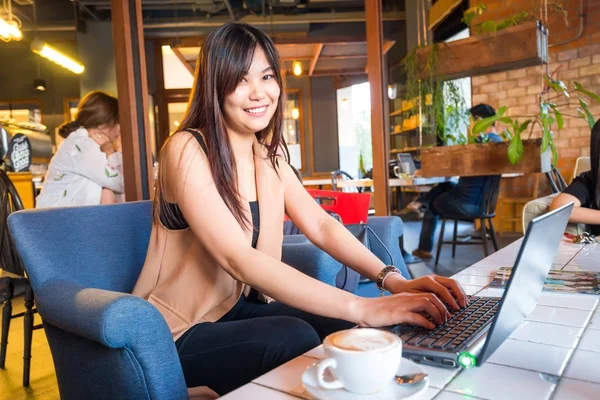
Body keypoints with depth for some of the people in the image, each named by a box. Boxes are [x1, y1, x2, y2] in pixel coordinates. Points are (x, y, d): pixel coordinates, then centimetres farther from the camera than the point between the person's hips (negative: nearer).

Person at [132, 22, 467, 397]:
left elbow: (320, 225, -3)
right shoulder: (188, 151, -20)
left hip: (238, 307, 6)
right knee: (294, 337, -29)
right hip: (180, 331, -6)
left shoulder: (268, 153, 4)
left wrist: (392, 279, -19)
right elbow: (239, 259, -31)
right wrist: (363, 308, -38)